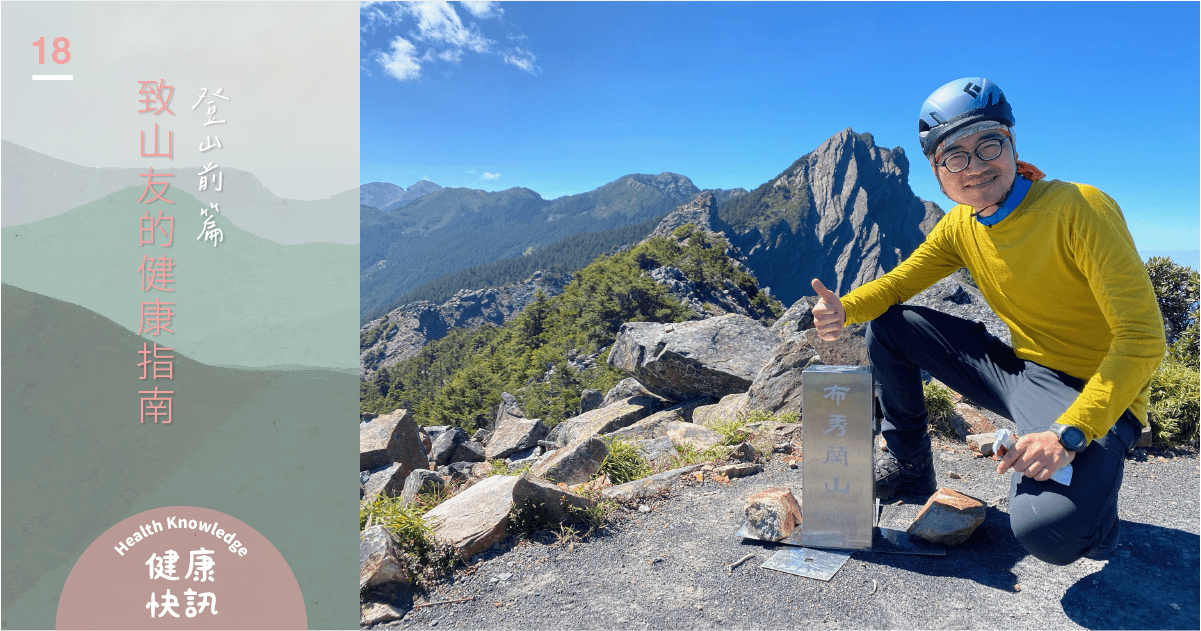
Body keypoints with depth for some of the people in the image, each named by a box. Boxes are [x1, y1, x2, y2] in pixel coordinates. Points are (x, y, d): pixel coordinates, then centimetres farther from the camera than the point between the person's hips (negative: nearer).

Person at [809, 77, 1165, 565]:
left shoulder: (1081, 208, -21)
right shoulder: (959, 227, 0)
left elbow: (1143, 337, -24)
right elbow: (896, 283, 7)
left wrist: (1068, 433, -34)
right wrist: (843, 310, -17)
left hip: (1096, 397, -6)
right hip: (1020, 370, 7)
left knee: (1047, 531, -33)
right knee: (888, 325, -1)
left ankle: (1088, 487, 5)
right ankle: (908, 464, 15)